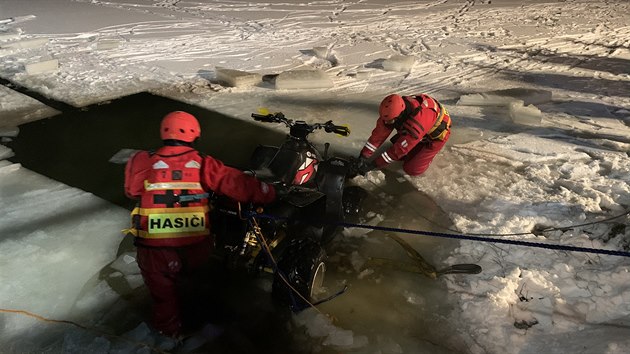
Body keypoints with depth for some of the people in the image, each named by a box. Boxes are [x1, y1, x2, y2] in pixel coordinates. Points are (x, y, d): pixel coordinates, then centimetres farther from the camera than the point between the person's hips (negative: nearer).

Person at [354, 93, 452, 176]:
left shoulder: (417, 122, -45)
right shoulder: (393, 110, -25)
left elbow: (400, 149, -39)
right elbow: (379, 133, -21)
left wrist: (373, 164, -35)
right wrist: (364, 156, -26)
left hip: (435, 135, -6)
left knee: (411, 169, -10)